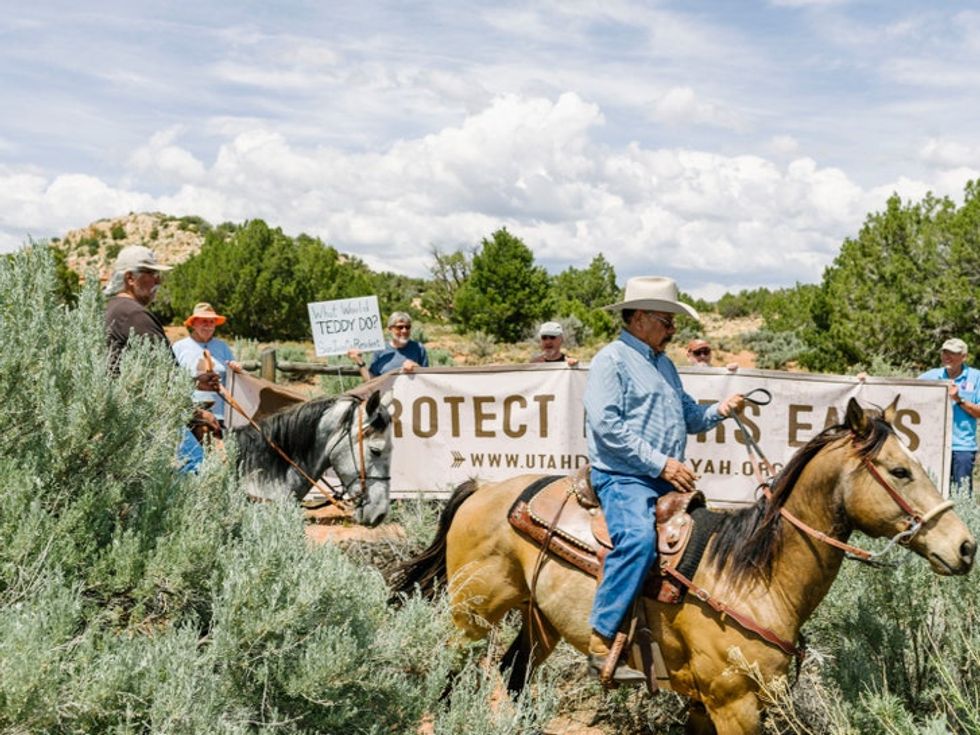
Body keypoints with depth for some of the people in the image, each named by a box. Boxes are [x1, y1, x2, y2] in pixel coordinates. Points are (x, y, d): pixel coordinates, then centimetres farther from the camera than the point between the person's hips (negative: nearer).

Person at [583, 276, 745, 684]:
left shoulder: (664, 364, 23)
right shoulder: (612, 360, -6)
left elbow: (689, 417, 27)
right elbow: (607, 426, -17)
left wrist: (718, 411, 5)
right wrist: (660, 463, -19)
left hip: (666, 478, 9)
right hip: (623, 477, -9)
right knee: (638, 538, -32)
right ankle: (602, 643, -29)